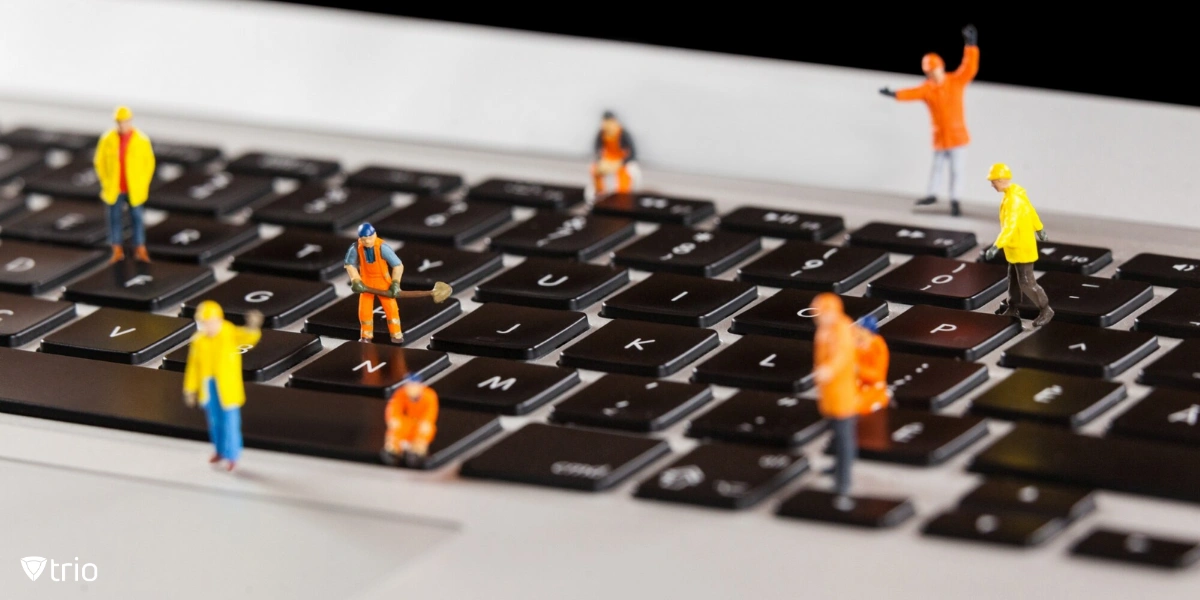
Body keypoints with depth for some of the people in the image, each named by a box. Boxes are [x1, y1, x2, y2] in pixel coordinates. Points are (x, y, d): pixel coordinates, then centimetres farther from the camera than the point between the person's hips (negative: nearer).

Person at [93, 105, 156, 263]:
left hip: (135, 189, -1)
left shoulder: (141, 140, -10)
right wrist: (105, 183, -1)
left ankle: (140, 250, 9)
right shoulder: (107, 139, -7)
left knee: (137, 217, 1)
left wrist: (143, 185, -3)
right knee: (114, 217, 4)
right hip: (114, 189, 1)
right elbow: (100, 161, 3)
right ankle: (117, 251, 11)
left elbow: (149, 163, 0)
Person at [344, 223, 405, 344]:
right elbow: (350, 264, -3)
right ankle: (366, 336, 21)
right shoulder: (356, 248, -19)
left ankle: (396, 335, 10)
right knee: (364, 310, 4)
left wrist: (395, 284, -24)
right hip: (366, 282, 2)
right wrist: (356, 281, -10)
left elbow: (398, 265, -23)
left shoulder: (382, 248, -28)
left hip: (383, 282, -2)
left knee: (391, 307, -4)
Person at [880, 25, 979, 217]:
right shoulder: (927, 89, -6)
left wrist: (971, 45, -27)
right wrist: (895, 94, -39)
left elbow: (970, 68, -17)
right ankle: (932, 194, 34)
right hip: (940, 136, 1)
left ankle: (955, 201, 12)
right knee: (938, 166, 17)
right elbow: (912, 93, -22)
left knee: (956, 169, 3)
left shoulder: (956, 81, -6)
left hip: (957, 135, -1)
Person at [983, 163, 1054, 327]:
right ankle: (1012, 309, 31)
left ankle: (1045, 311, 11)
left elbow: (1009, 226, -39)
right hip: (1016, 246, 10)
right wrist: (1039, 229, 32)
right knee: (1013, 279, 19)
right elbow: (1031, 211, 17)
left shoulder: (1013, 199, -29)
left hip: (1022, 247, -10)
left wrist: (996, 246, -46)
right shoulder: (1017, 192, 2)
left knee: (1027, 283, -1)